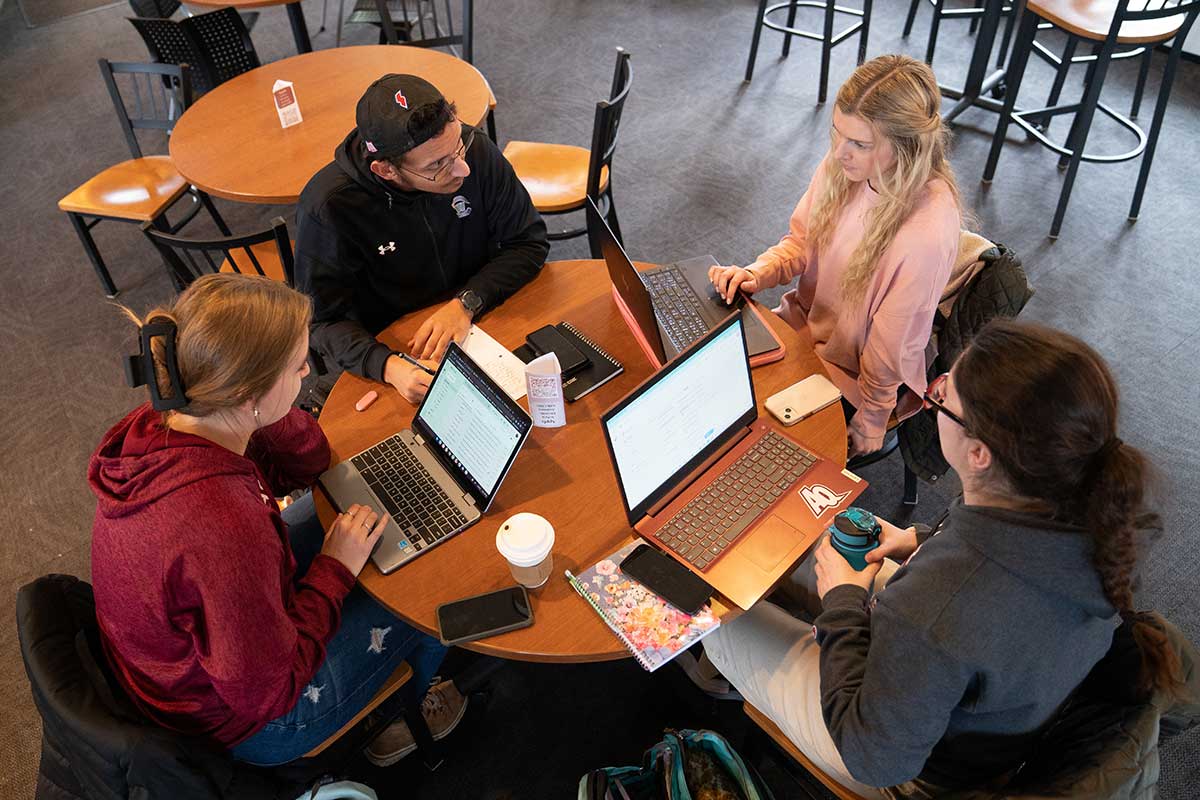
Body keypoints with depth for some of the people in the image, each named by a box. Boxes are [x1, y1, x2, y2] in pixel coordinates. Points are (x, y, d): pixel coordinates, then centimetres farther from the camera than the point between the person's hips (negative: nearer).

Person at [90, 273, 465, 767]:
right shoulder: (227, 527, -43)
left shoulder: (158, 424, -17)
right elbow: (267, 693, -29)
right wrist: (336, 568, -21)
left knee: (332, 505, 16)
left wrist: (276, 415, -22)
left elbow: (305, 466, -2)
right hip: (237, 722, -7)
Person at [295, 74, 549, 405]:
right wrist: (388, 366, -35)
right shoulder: (327, 208, -22)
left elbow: (529, 242, -5)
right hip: (396, 350, 0)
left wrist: (466, 303, -21)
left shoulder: (475, 150, -14)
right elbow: (325, 320, -15)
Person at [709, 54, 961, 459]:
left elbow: (888, 350, -23)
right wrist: (756, 273, -15)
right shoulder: (844, 164, -15)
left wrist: (868, 428, -10)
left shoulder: (927, 233, -34)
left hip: (848, 375, -6)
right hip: (804, 321, 6)